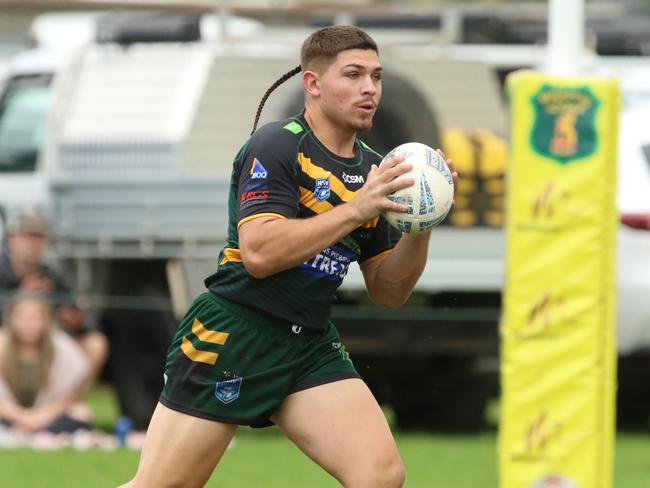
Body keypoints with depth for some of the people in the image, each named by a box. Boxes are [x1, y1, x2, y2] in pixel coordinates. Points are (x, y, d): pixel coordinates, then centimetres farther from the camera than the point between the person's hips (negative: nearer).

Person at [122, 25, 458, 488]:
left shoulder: (372, 169, 9)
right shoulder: (275, 146, -11)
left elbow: (388, 291, 12)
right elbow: (259, 253, -24)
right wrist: (355, 209, -24)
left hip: (311, 346, 6)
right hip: (232, 339, -6)